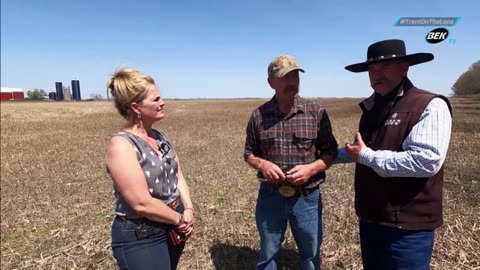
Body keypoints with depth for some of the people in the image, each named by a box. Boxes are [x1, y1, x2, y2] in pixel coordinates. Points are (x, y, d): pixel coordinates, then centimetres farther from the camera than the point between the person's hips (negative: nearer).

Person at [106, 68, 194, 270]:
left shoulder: (160, 137, 4)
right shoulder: (121, 145, -20)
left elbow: (178, 176, 6)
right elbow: (142, 203, -24)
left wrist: (188, 210, -8)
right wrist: (180, 218, -13)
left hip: (173, 228, 7)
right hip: (140, 238, -7)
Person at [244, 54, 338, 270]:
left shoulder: (317, 112, -6)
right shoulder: (258, 115, -4)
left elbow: (330, 151, 0)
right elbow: (248, 153, 5)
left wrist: (311, 168, -18)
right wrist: (262, 164, -16)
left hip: (307, 197, 0)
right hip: (270, 196, 1)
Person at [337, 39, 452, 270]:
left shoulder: (430, 106, -15)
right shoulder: (372, 107, 8)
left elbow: (426, 161, -27)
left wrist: (366, 156, -20)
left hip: (407, 227, -7)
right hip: (369, 219, 7)